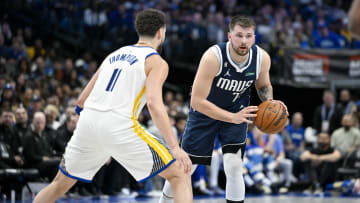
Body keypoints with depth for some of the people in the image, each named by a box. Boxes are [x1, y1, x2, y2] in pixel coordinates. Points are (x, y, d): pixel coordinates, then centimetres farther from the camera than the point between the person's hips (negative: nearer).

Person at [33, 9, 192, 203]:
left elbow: (81, 102, 23)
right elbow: (154, 103, -14)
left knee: (60, 183, 24)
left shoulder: (114, 55, 24)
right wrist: (174, 147, -16)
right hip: (120, 127, -6)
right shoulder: (157, 62, 5)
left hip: (88, 122, 6)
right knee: (180, 175, 2)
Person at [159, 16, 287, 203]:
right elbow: (197, 101, -33)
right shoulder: (213, 57, -34)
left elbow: (263, 85, 4)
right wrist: (233, 118, -40)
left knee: (234, 168, -13)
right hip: (205, 110, -2)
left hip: (237, 110, 2)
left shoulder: (262, 58, -19)